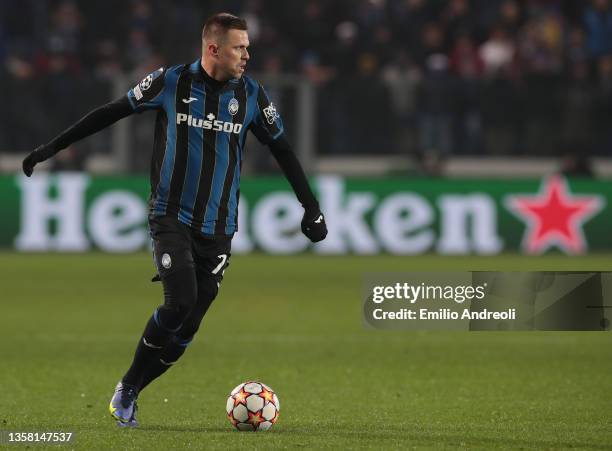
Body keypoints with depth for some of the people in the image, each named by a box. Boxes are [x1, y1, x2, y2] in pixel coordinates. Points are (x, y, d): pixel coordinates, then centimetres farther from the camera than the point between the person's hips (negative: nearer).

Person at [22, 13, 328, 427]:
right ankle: (127, 388, -2)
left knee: (186, 330, -2)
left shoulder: (251, 95, 1)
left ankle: (128, 394, 17)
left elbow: (282, 149, 12)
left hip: (218, 228, 3)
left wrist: (311, 208, 11)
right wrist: (53, 147, 6)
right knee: (180, 302, -22)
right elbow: (111, 113, 5)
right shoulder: (172, 83, -5)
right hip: (171, 218, -3)